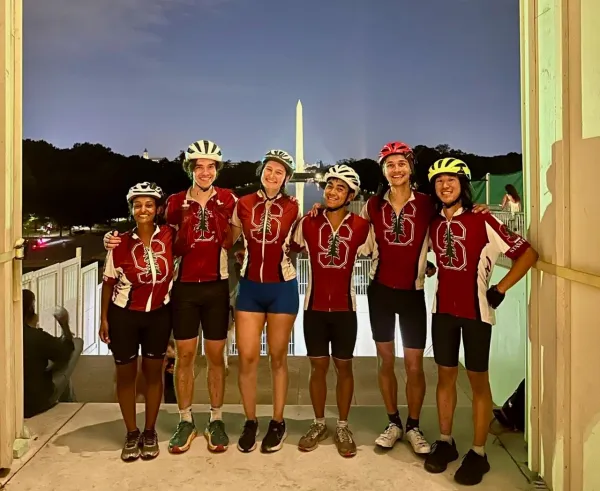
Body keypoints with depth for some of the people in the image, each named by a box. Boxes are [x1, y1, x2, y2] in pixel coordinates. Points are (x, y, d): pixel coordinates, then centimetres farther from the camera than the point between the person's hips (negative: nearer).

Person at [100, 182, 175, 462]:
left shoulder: (169, 236, -8)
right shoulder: (120, 244, -9)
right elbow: (109, 282, -2)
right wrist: (104, 319, -2)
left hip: (159, 315, 1)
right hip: (123, 315, -1)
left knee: (153, 372, 11)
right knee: (126, 374, 9)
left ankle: (150, 432, 27)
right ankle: (131, 434, 25)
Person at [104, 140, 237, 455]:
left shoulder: (228, 200, 0)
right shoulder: (176, 202, 0)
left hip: (216, 287, 0)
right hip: (184, 287, 0)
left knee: (216, 357, 8)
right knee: (184, 356, 6)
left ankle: (216, 421, 22)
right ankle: (186, 422, 21)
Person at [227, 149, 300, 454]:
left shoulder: (293, 207, -1)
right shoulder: (243, 204, 2)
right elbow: (228, 240, 12)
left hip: (282, 288, -1)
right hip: (250, 287, 1)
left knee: (277, 358, 8)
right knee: (247, 357, 1)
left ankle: (277, 423, 23)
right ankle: (250, 422, 20)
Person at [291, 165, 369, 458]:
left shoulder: (361, 226, -6)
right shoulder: (308, 223, -4)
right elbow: (291, 251, 11)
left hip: (344, 307, 0)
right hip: (314, 307, 1)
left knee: (344, 367, 11)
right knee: (318, 366, 11)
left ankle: (343, 427, 27)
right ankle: (319, 424, 29)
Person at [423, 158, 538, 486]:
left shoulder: (482, 221, -10)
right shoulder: (433, 223, 4)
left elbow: (527, 253, -9)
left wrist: (500, 289, -10)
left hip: (476, 310, -4)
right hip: (443, 308, 5)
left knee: (477, 378, 4)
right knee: (445, 374, 11)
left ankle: (478, 453, 15)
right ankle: (445, 442, 25)